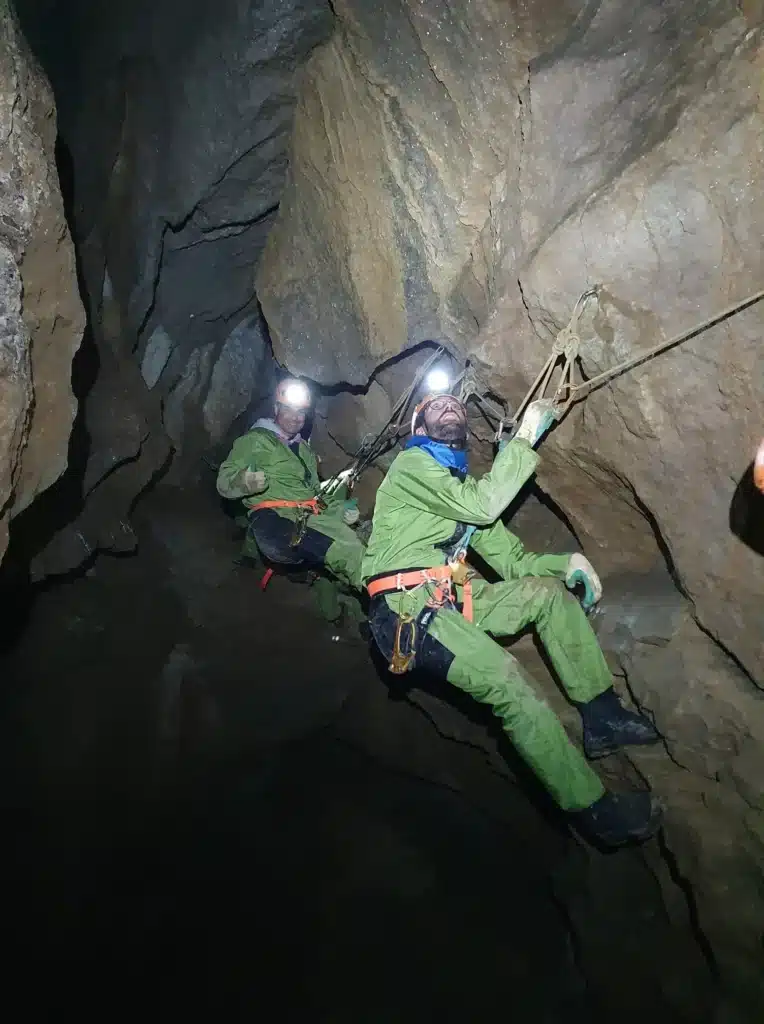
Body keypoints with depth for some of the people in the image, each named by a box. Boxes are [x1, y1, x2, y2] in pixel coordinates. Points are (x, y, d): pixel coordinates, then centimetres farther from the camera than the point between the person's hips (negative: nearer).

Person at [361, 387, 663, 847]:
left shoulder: (464, 486, 21)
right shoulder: (411, 465, -2)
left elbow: (510, 559, 14)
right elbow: (483, 505, -15)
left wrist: (566, 561, -1)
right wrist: (525, 438, -8)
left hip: (453, 602, 8)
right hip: (409, 607, -8)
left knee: (552, 591, -3)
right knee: (505, 679, -25)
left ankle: (602, 716, -4)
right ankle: (592, 807, -17)